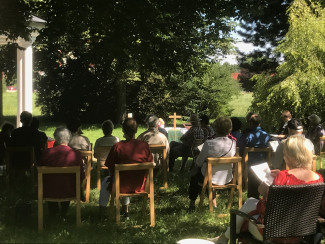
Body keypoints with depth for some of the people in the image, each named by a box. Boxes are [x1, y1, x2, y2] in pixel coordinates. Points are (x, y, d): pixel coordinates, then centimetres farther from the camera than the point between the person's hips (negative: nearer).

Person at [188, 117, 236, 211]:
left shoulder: (209, 143, -25)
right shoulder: (233, 143, -14)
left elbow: (198, 162, -13)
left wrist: (198, 163, 10)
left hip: (211, 179, -4)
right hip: (227, 179, 4)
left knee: (194, 178, 29)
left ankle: (192, 203, 41)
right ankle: (213, 202, 43)